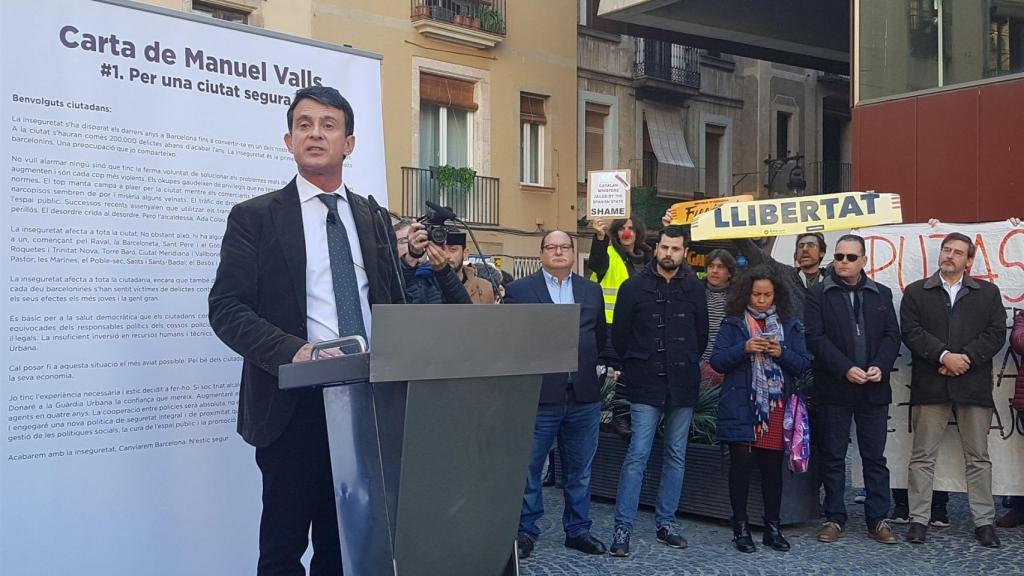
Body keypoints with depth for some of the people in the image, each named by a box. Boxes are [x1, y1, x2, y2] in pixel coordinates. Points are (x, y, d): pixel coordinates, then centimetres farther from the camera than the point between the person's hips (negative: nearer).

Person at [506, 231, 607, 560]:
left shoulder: (592, 291, 12)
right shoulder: (519, 291, 0)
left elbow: (600, 337, 17)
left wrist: (585, 367, 9)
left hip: (583, 397, 4)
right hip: (538, 395, -3)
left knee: (580, 471, 13)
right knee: (529, 470, 5)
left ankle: (578, 530, 25)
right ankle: (525, 532, 17)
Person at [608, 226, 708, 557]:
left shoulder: (695, 289, 4)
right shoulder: (634, 287, -2)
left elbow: (702, 334, 14)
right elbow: (619, 335, 4)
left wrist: (687, 366, 14)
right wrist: (636, 368, 8)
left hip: (683, 386, 3)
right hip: (646, 386, -3)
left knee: (676, 456, 9)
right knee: (637, 455, -7)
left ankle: (666, 522, 19)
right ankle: (622, 527, -2)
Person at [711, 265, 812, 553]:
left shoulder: (790, 325, 10)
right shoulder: (733, 324, 4)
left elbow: (804, 363, 6)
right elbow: (717, 361, -2)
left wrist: (781, 353, -13)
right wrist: (744, 349, -17)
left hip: (777, 407, 2)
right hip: (741, 407, -2)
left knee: (773, 466, 6)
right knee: (741, 463, 0)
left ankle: (772, 528, 17)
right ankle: (740, 527, 10)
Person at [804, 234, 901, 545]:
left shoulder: (882, 294, 11)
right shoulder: (818, 294, 2)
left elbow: (892, 336, 6)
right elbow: (815, 337, -7)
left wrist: (880, 367, -11)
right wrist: (846, 369, -16)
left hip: (874, 388, 2)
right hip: (835, 388, -2)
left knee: (875, 457, 7)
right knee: (833, 457, 4)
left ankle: (878, 519, 14)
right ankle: (835, 519, 13)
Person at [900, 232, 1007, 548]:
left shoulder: (988, 293, 12)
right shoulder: (916, 292, 9)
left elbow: (996, 333, 1)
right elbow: (911, 332, -3)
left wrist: (965, 358, -12)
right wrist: (944, 356, -14)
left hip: (973, 383, 1)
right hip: (930, 383, 0)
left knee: (978, 457, 5)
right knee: (923, 456, 2)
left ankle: (984, 521, 13)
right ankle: (919, 519, 7)